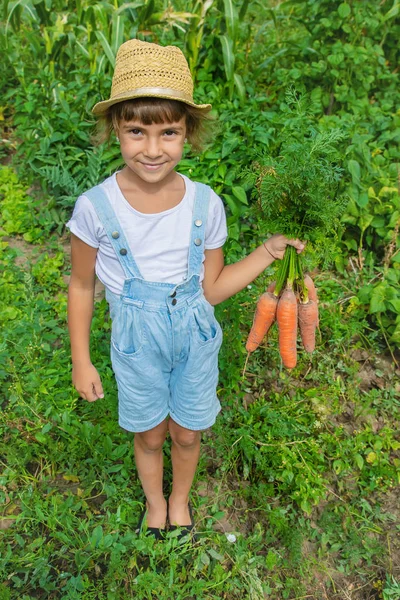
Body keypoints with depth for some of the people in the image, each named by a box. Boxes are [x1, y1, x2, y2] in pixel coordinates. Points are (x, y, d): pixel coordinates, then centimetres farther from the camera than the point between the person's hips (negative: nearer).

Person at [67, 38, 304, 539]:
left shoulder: (206, 205, -16)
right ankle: (154, 503, 55)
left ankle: (180, 501, 55)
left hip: (195, 338, 1)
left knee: (187, 434, 21)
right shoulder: (95, 207, -20)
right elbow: (81, 286, -6)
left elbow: (211, 289, -6)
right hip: (136, 346, -1)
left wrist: (268, 252, -15)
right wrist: (80, 361, -1)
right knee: (149, 435, 21)